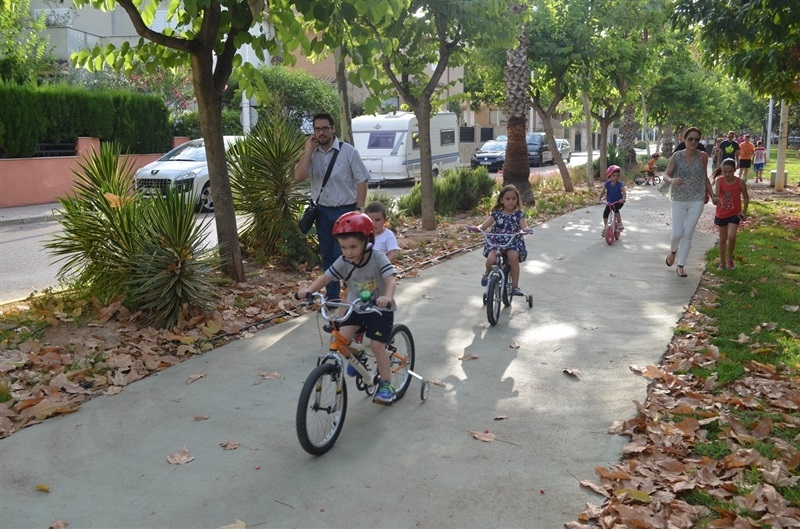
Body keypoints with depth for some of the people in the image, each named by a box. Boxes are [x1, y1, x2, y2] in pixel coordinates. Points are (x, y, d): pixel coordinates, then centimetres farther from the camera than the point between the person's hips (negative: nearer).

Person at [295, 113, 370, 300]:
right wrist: (308, 151, -14)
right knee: (328, 257, 12)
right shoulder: (312, 153, 2)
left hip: (345, 211, -4)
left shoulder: (348, 151, -8)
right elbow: (299, 176, -11)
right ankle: (332, 297, 23)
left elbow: (362, 181, -7)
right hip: (322, 212, 4)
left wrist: (358, 210, -11)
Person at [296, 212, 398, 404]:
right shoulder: (343, 262, -14)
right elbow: (326, 277, -16)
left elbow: (391, 279, -37)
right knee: (341, 338, -14)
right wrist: (308, 289, -35)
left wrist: (387, 297, -58)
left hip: (380, 309, -4)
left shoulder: (378, 258, -25)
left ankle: (386, 385, 7)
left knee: (377, 345, -12)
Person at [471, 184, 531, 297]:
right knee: (491, 259, -28)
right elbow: (484, 225, -1)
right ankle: (488, 273, 11)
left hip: (513, 242, 0)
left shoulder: (519, 214, 3)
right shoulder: (497, 213, 4)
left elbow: (524, 227, -10)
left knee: (514, 257, -32)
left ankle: (515, 286, -18)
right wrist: (477, 228, -23)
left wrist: (525, 229, -34)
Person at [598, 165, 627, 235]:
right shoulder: (607, 184, -10)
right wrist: (599, 199, -24)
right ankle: (605, 227, 7)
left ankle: (620, 223, -14)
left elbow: (624, 192, -27)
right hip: (610, 202, 3)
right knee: (605, 212, -11)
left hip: (618, 202, -3)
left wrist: (623, 199, -46)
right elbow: (602, 192, -7)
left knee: (615, 209, -31)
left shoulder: (620, 184, -17)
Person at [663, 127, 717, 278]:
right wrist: (672, 181, -25)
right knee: (677, 234, -4)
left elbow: (705, 178, 11)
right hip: (679, 200, -1)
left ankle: (680, 266, 12)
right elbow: (666, 175, -3)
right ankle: (673, 251, 31)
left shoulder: (702, 157, -1)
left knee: (688, 234, 1)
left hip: (697, 201, 1)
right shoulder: (677, 156, -6)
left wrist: (712, 195, 4)